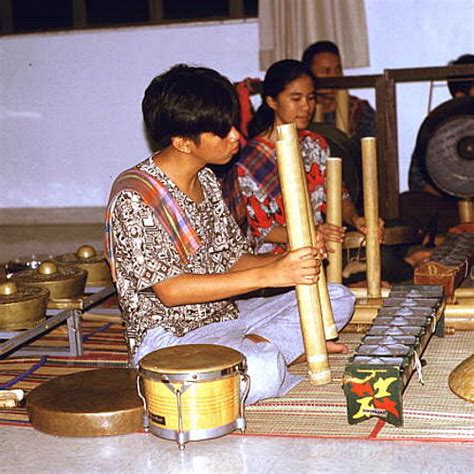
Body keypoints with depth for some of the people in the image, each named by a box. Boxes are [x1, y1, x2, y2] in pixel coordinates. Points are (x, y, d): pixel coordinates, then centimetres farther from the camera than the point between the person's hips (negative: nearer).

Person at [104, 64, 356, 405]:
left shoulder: (206, 181, 10)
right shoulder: (134, 196, -18)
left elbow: (229, 261, 11)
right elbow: (169, 290, -23)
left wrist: (284, 259, -10)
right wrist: (268, 275, -27)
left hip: (225, 314, 9)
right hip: (168, 335, -9)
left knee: (338, 297, 3)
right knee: (264, 371, -38)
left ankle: (258, 345, -13)